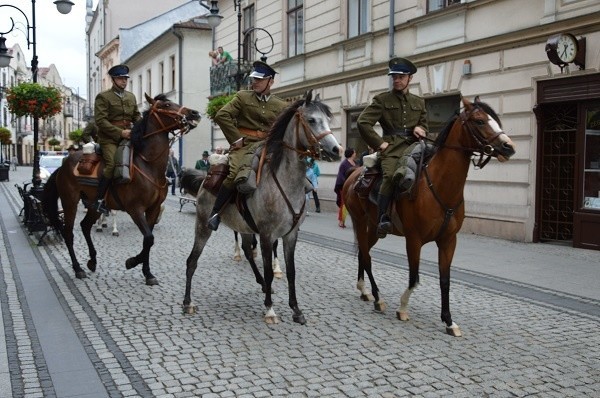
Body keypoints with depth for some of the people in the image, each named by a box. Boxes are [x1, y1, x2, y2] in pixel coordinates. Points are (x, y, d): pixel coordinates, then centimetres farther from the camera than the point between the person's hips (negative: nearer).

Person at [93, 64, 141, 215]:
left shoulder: (131, 96, 18)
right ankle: (99, 200, -17)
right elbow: (100, 121, -10)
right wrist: (120, 132, -18)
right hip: (109, 138, -6)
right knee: (113, 164, -26)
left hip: (128, 136, 7)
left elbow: (137, 116, 21)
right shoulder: (103, 97, -1)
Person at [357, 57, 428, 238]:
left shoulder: (419, 102, 22)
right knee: (390, 176, -30)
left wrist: (419, 128, 5)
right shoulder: (382, 100, 9)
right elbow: (363, 122, -1)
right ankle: (383, 219, -29)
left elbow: (424, 125, 31)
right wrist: (379, 143, -6)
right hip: (391, 147, -4)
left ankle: (405, 171, -48)